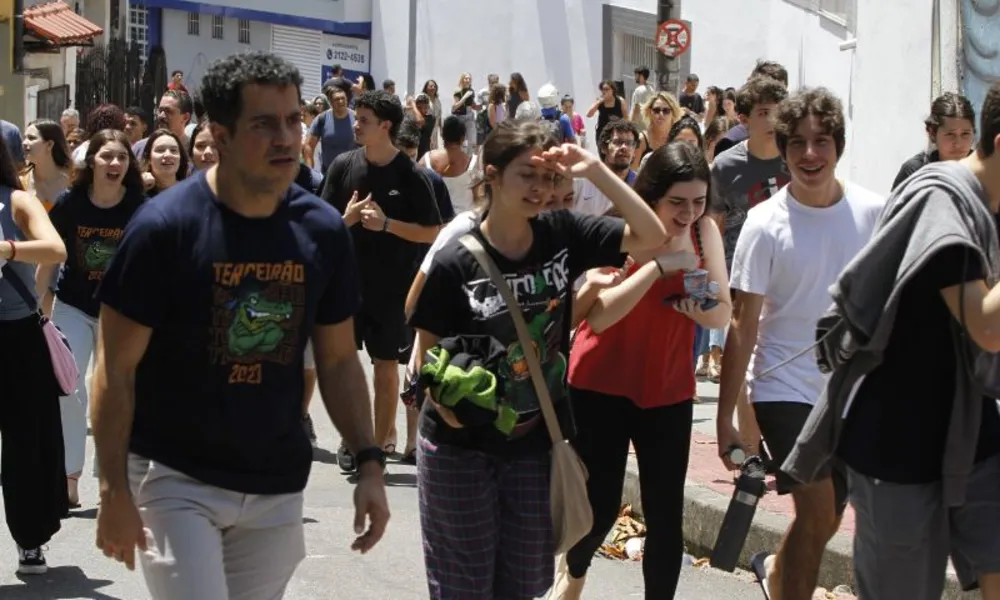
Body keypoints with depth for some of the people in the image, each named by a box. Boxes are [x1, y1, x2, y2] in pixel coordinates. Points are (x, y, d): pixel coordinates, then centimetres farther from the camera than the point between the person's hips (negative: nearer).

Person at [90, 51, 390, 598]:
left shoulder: (323, 230, -1)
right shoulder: (165, 227, -14)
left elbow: (338, 361, 8)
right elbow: (115, 369, -11)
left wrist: (369, 464, -1)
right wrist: (114, 492, -13)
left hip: (278, 487, 5)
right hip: (176, 478, -4)